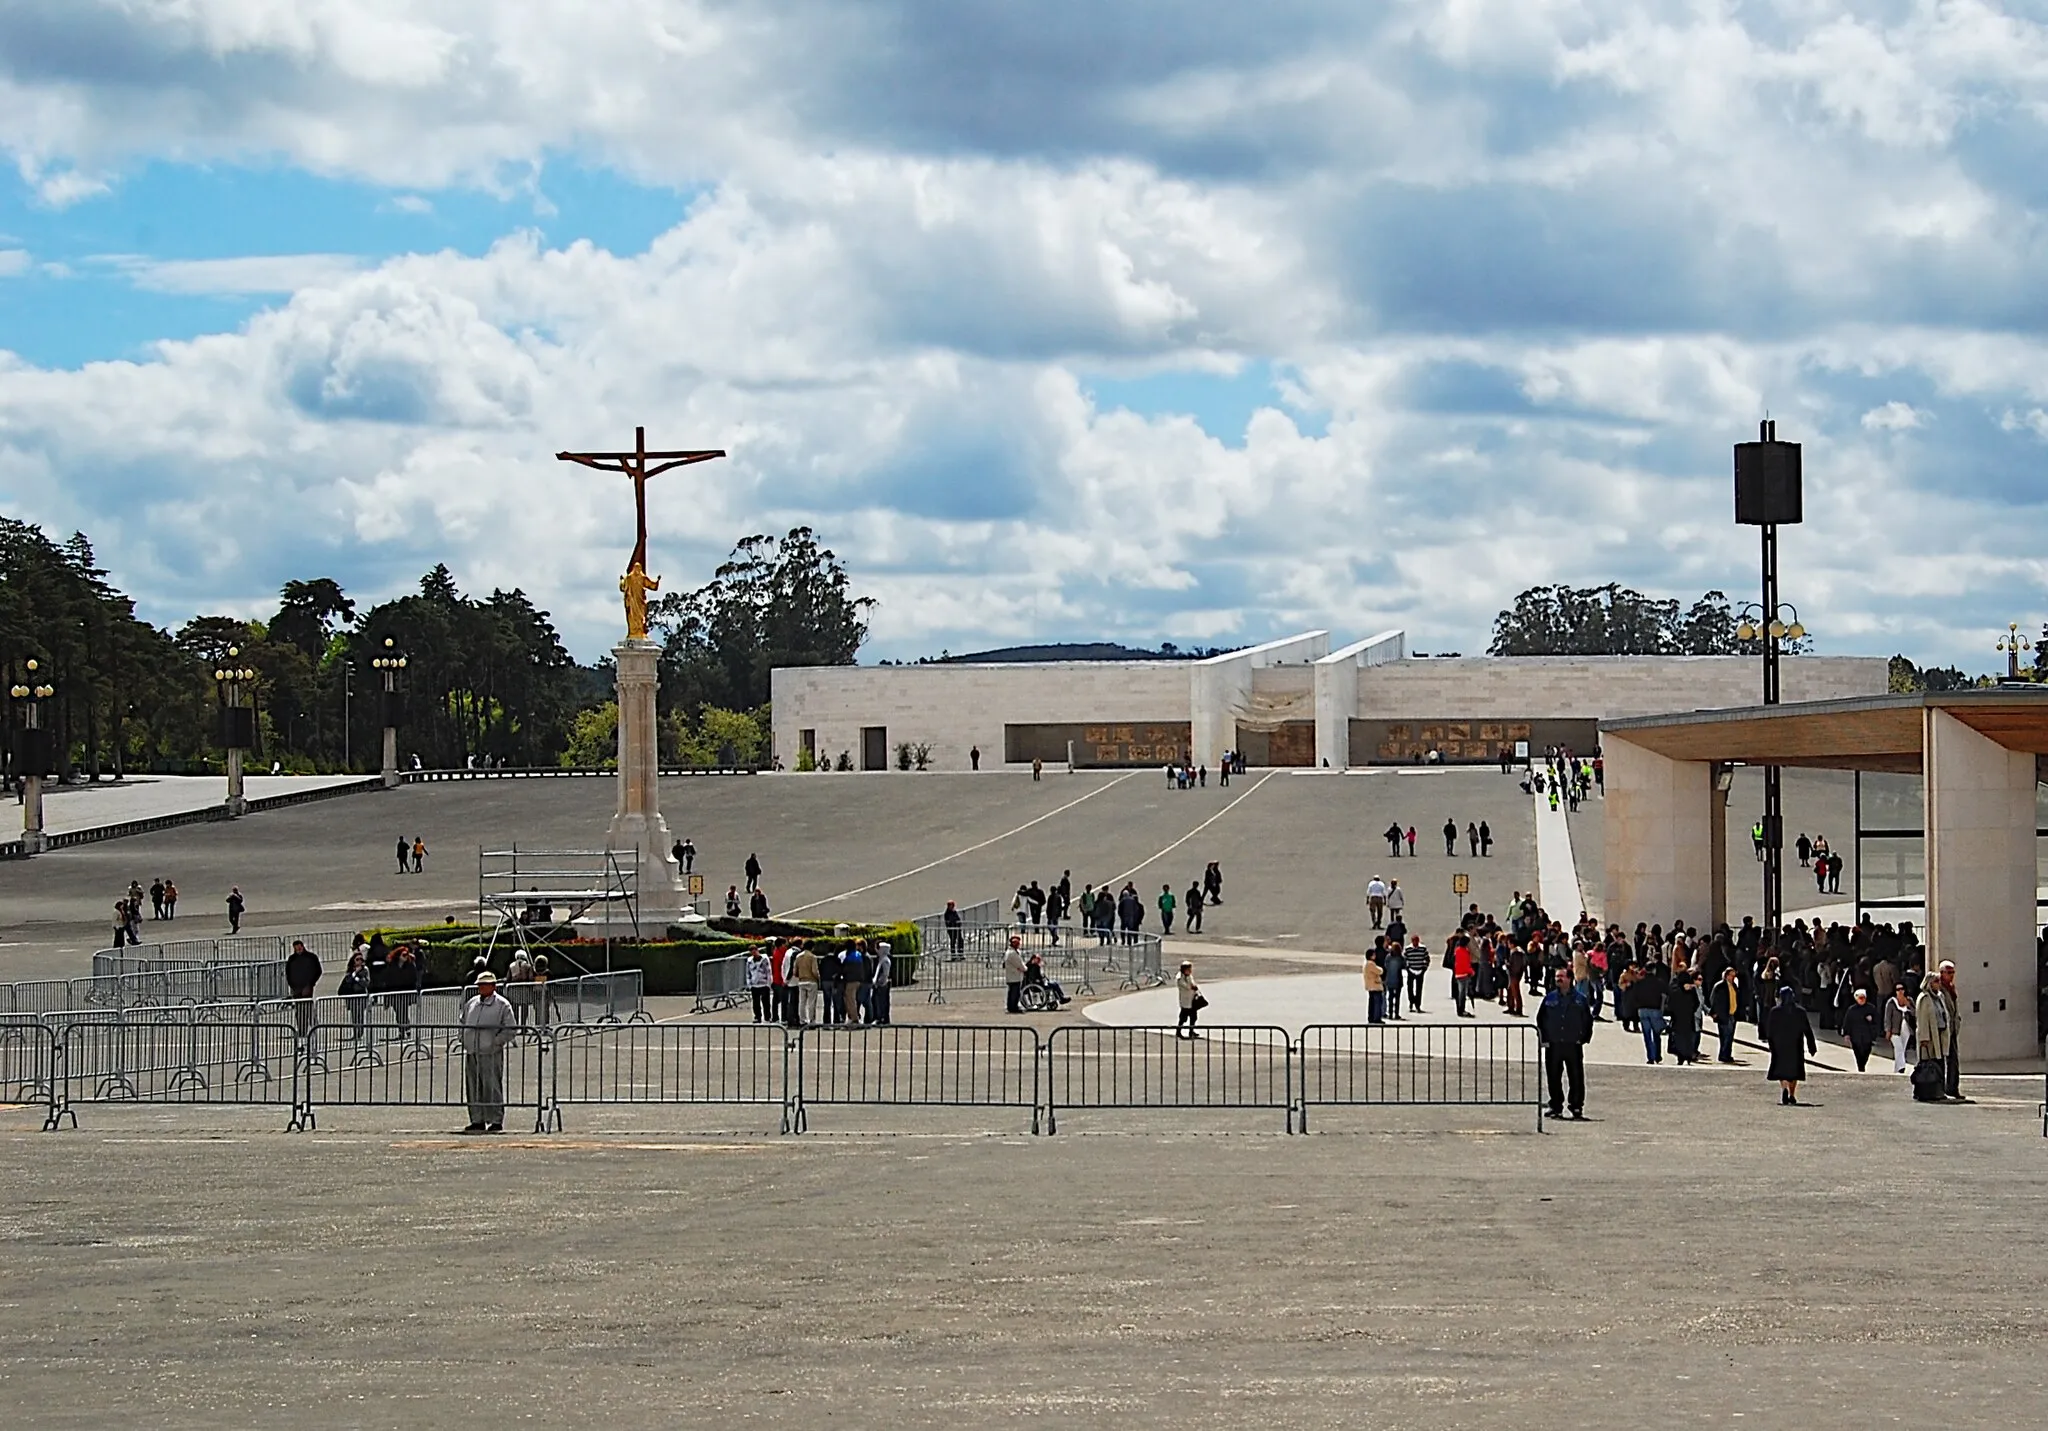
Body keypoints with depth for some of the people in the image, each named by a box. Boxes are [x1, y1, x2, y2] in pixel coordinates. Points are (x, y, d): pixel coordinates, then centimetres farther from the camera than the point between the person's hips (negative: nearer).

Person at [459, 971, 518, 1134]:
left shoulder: (502, 1005, -3)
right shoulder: (471, 1003, 14)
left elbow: (511, 1030, -4)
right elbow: (463, 1022, 27)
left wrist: (496, 1042, -9)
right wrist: (465, 1040, 13)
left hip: (491, 1054, -6)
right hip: (471, 1053, 6)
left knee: (492, 1088, -5)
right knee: (473, 1088, 7)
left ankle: (497, 1122, 0)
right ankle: (477, 1121, 15)